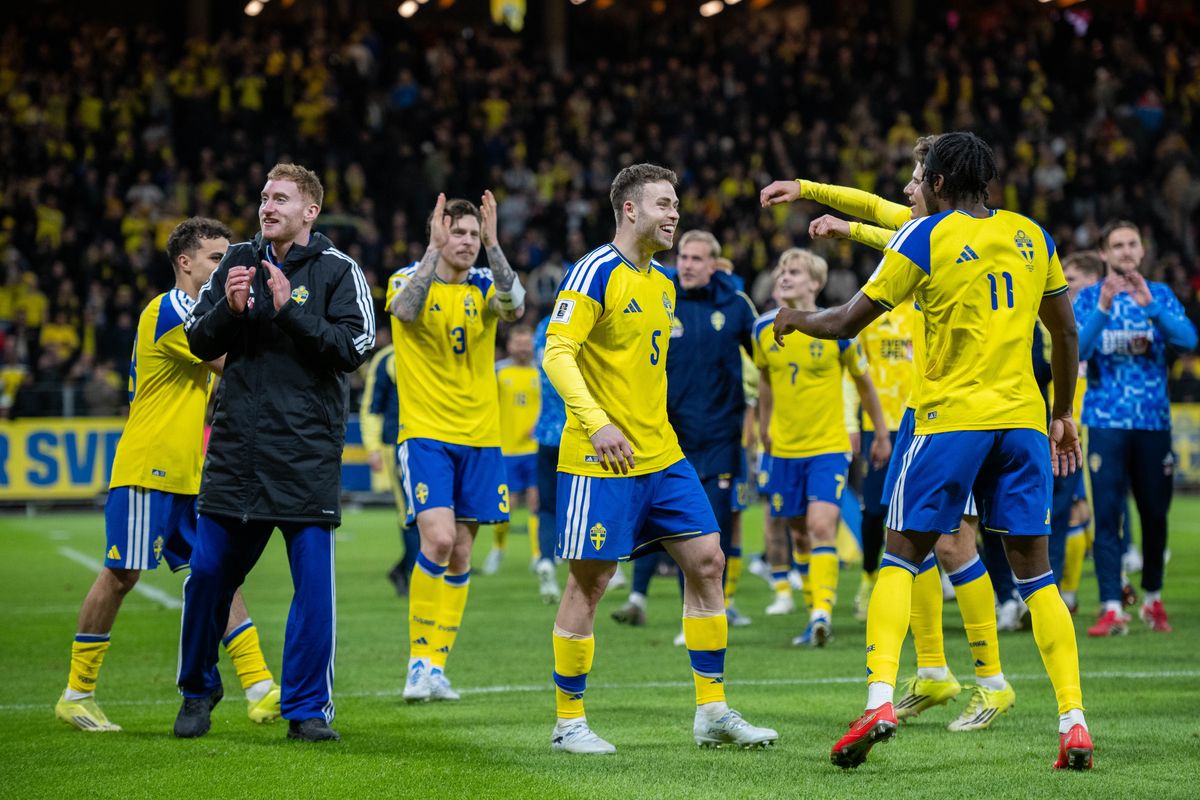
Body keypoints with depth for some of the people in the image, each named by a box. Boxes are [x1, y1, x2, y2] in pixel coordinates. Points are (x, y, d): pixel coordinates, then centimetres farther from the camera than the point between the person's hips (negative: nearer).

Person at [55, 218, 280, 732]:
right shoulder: (166, 312, -13)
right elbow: (234, 363, -17)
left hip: (191, 477, 9)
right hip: (148, 471, -9)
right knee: (122, 574, -3)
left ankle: (260, 690, -1)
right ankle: (76, 695, 8)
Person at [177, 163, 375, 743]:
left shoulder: (337, 271, -1)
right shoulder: (239, 261, 10)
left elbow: (355, 347, -11)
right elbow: (198, 342, 9)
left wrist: (289, 310, -18)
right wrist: (229, 308, -11)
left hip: (307, 451, -3)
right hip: (235, 446, 3)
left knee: (313, 581, -5)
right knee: (208, 571, 5)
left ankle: (307, 707, 5)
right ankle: (198, 691, 24)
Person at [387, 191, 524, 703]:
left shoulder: (484, 286, 5)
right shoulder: (408, 280, -1)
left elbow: (514, 307, -18)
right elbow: (405, 310, -25)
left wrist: (493, 246, -26)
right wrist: (434, 249, -30)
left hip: (479, 438, 4)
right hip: (425, 434, -4)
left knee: (460, 554, 4)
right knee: (438, 540, -19)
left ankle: (434, 667, 13)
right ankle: (419, 662, -8)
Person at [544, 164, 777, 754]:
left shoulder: (661, 284, 15)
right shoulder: (595, 273, -11)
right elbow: (557, 353, -19)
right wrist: (596, 422, -30)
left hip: (660, 456, 8)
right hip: (600, 461, -8)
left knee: (706, 561, 3)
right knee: (589, 582, -2)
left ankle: (712, 713, 9)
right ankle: (568, 723, 9)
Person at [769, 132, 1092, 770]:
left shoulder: (926, 236, -2)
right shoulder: (1030, 236, 11)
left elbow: (848, 321, 0)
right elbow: (1065, 332, 17)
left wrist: (794, 318, 20)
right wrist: (1064, 415, 27)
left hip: (951, 417, -4)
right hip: (1023, 418, 4)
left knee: (900, 556, 5)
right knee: (1034, 571, 7)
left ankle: (879, 698, -12)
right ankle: (1073, 722, -1)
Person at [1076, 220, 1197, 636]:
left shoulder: (1160, 294, 8)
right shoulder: (1089, 297, 5)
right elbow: (1078, 349, -10)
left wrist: (1149, 305, -22)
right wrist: (1103, 308, -24)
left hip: (1154, 420, 2)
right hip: (1107, 420, -2)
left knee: (1155, 514, 7)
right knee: (1107, 515, -9)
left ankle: (1153, 599, 25)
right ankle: (1111, 608, -11)